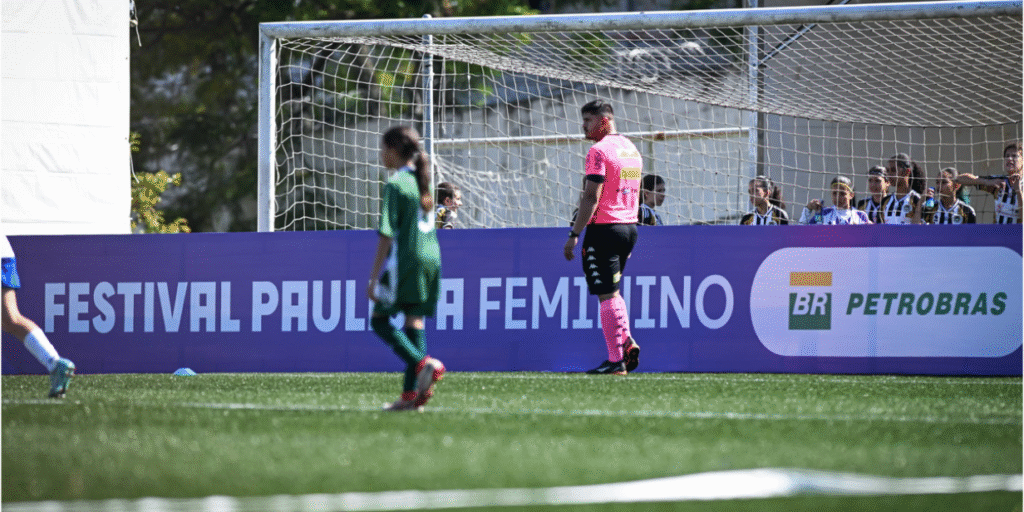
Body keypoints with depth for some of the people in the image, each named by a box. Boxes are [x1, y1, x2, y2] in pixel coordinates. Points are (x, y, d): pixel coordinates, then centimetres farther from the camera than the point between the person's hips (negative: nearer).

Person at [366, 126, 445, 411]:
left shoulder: (396, 185, -9)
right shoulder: (423, 182, 15)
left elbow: (386, 236, -13)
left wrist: (374, 278, -11)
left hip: (405, 259, -8)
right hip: (431, 258, 8)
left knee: (380, 320, 2)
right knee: (415, 321, 7)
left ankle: (423, 364, -19)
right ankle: (411, 393, 2)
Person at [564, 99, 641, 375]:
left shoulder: (599, 151, -13)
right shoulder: (631, 149, 15)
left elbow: (591, 197, -18)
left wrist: (574, 234, -17)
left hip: (604, 228, -9)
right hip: (629, 227, 9)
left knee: (607, 295, -6)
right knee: (612, 292, 20)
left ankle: (616, 360, -9)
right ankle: (627, 341, 3)